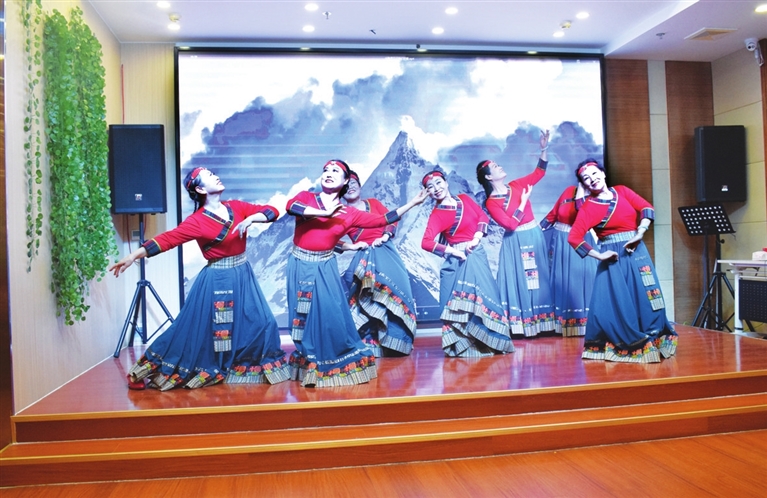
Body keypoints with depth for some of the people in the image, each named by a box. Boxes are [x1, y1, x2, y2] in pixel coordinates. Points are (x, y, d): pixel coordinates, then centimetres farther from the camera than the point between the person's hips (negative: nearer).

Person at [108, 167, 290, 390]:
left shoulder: (236, 207, 1)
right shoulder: (198, 221, -13)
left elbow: (272, 211, -1)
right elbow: (168, 238, -22)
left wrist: (251, 218, -21)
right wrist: (135, 255, -32)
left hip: (242, 275, 5)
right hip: (218, 280, -5)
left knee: (260, 322, 6)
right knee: (204, 328, 2)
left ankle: (258, 368, 27)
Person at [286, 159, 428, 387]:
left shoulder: (348, 213, 1)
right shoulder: (305, 197, 1)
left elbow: (383, 220, 0)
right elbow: (290, 206, -22)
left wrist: (413, 203, 0)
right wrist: (325, 213, -23)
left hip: (324, 268, 0)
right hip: (299, 265, 0)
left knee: (331, 314, -4)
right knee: (304, 316, 5)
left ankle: (335, 364, 14)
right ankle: (309, 366, 19)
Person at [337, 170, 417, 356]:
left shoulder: (373, 203, 12)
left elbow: (392, 220, 5)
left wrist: (385, 237, -10)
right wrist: (352, 246, -11)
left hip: (386, 252, 2)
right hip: (364, 257, -2)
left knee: (394, 290, -4)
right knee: (366, 297, -10)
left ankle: (395, 342, 7)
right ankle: (370, 344, -3)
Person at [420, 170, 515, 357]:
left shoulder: (464, 199, 7)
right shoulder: (436, 214, -10)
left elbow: (483, 216, 6)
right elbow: (426, 242, -20)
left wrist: (476, 238, -9)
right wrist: (453, 251, -22)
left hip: (477, 254, 5)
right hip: (459, 258, -5)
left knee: (484, 295, 7)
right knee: (461, 297, -6)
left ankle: (485, 341, 20)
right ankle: (463, 344, 5)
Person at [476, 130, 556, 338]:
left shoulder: (516, 185, 4)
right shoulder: (491, 203, -11)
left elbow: (539, 173, 8)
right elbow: (510, 224, -19)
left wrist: (544, 149, -4)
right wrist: (523, 202, -15)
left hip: (535, 235, 5)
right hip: (515, 242, -5)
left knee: (540, 277, 9)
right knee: (519, 280, 0)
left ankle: (543, 323, 18)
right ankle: (523, 326, 8)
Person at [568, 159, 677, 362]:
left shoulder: (622, 191, 8)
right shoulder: (587, 207, -5)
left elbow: (646, 208, -1)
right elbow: (573, 237, -14)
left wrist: (640, 233, -15)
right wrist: (598, 255, -15)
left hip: (636, 252, 3)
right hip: (613, 258, -3)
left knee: (645, 298, 3)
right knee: (616, 303, -1)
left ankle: (651, 342, 15)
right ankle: (623, 346, 13)